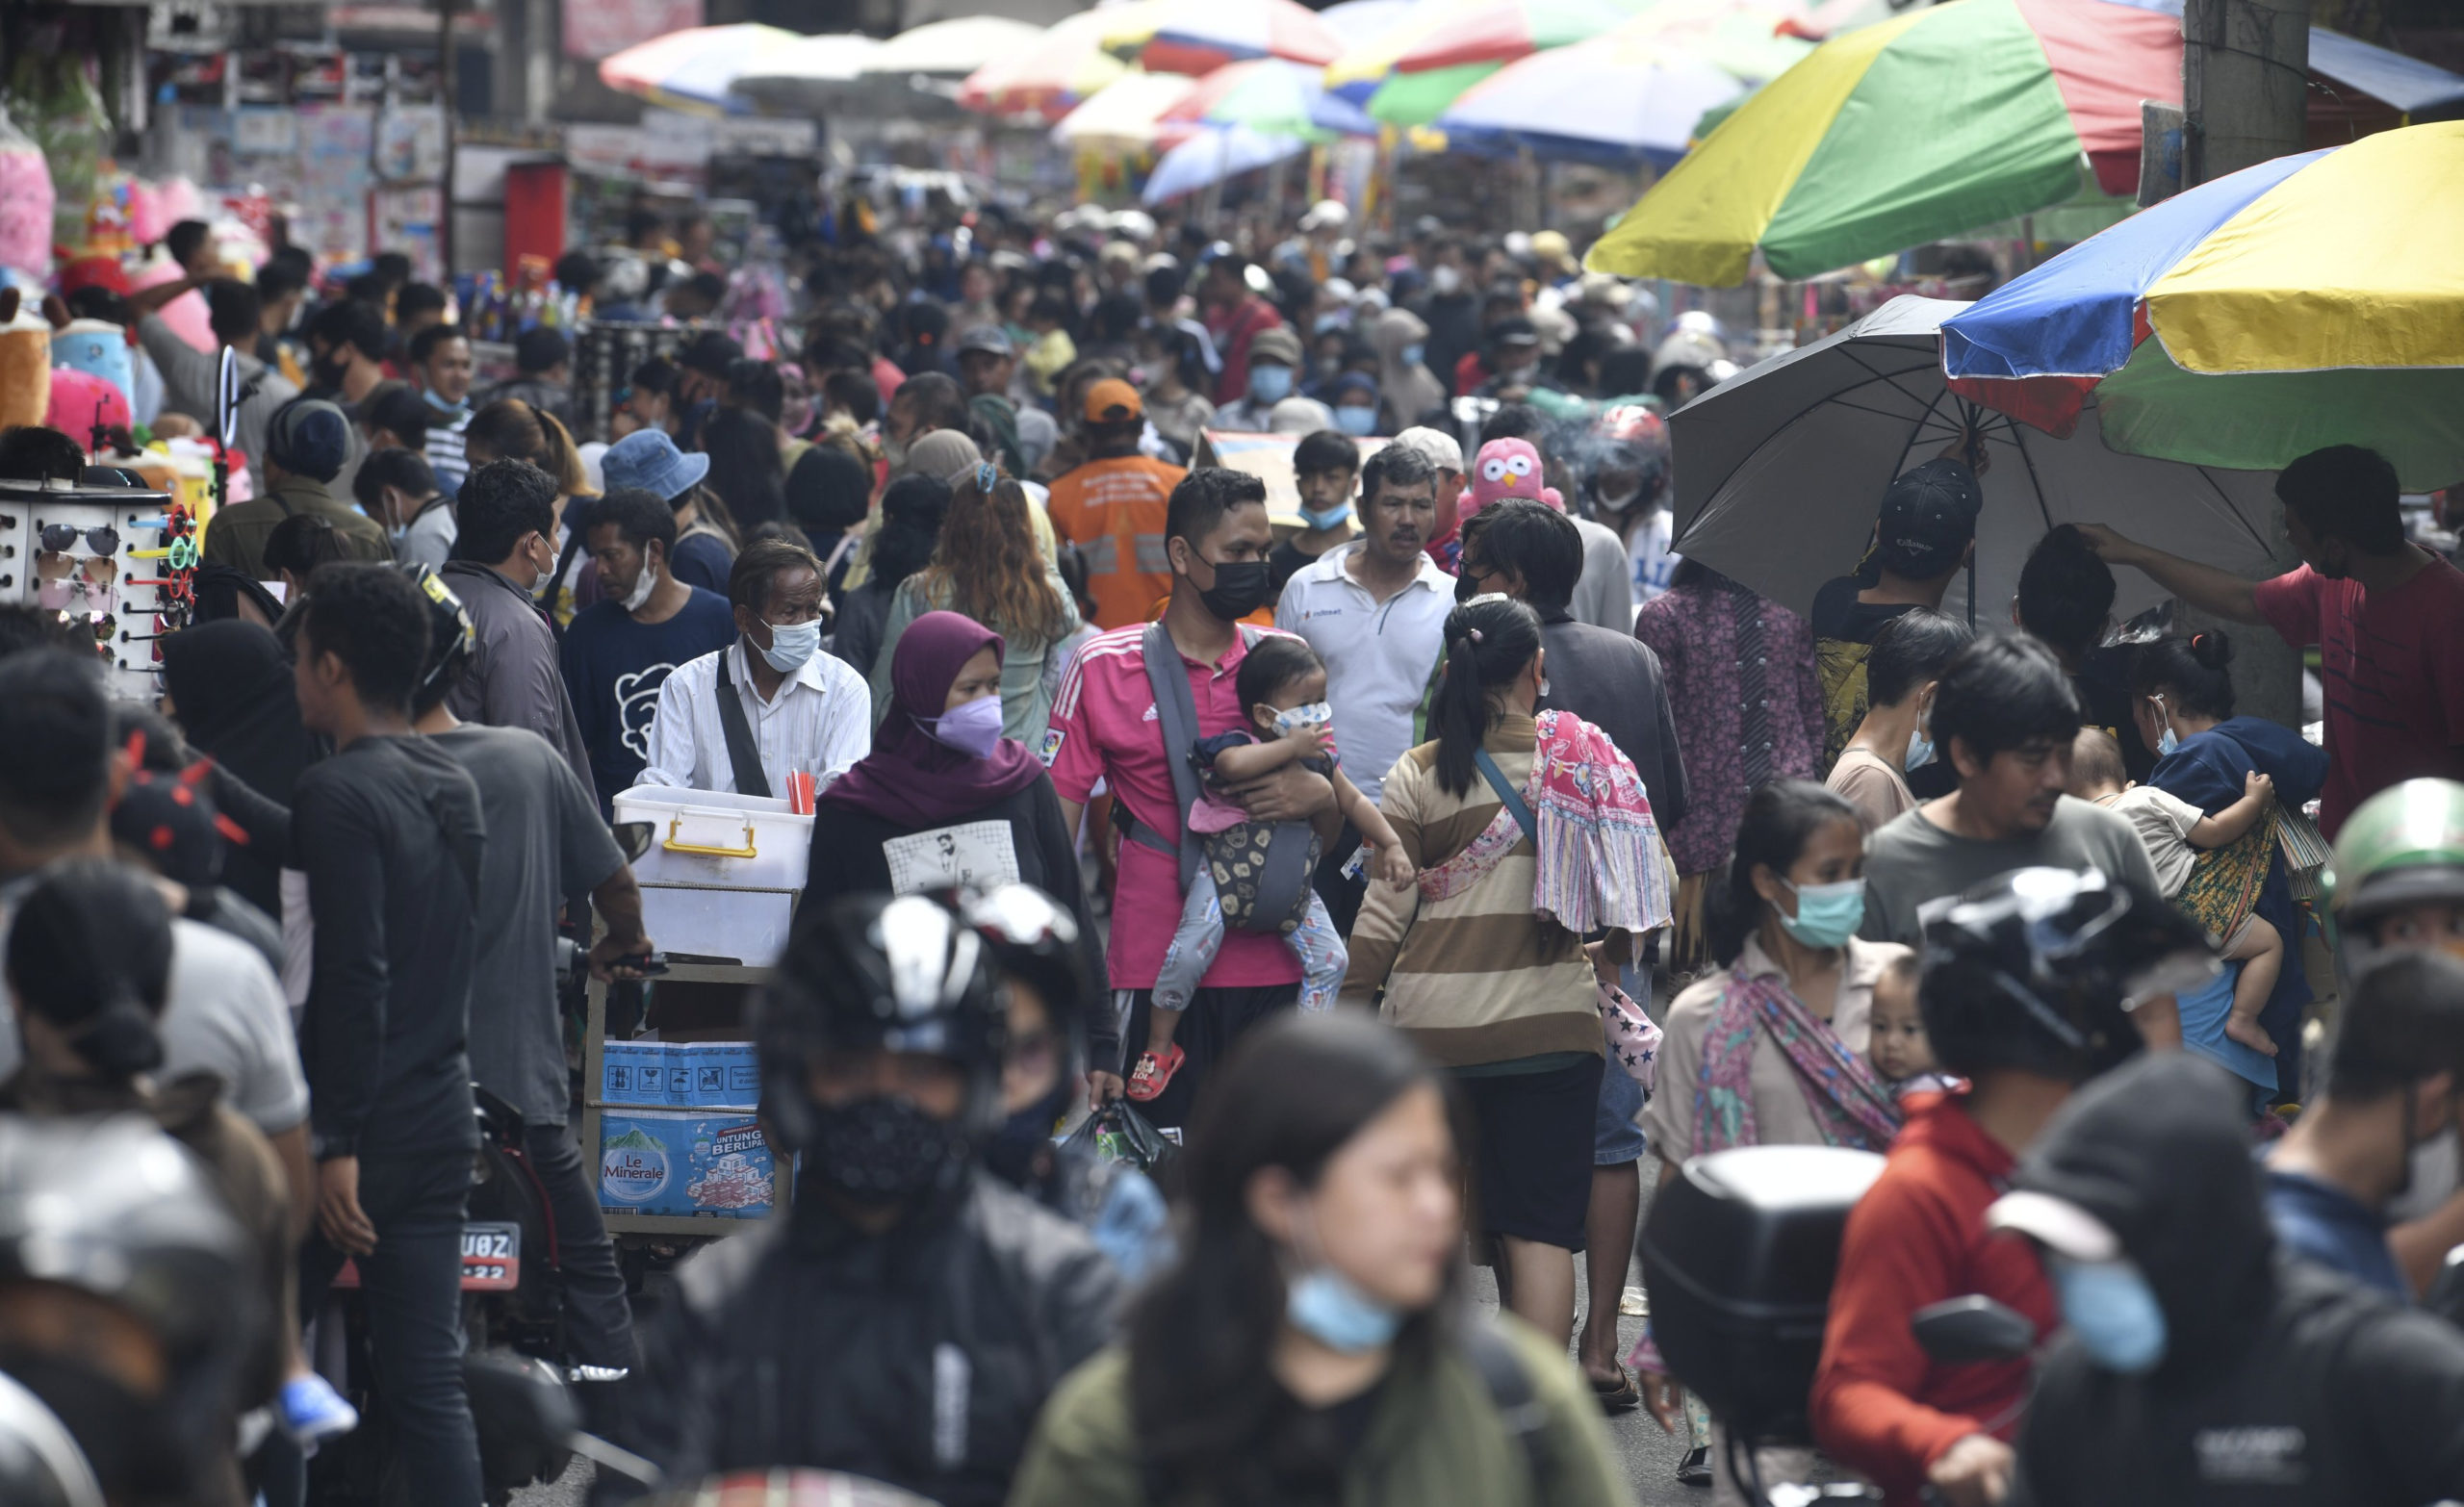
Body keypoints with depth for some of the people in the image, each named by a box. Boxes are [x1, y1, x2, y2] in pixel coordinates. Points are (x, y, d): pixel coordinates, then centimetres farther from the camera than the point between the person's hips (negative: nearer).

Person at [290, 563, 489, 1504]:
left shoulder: (340, 793, -15)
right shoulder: (455, 788, 11)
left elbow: (352, 978, -20)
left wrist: (335, 1142, -19)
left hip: (355, 1126, -7)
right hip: (442, 1124, 7)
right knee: (428, 1383, 5)